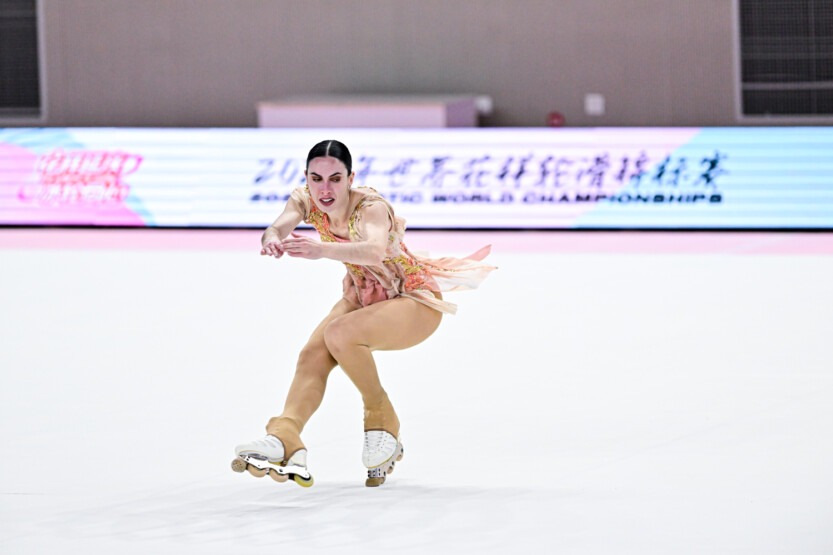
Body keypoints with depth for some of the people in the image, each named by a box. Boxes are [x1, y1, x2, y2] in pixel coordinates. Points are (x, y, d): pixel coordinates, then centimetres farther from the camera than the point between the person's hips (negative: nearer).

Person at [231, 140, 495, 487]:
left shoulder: (371, 207, -30)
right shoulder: (306, 200, -13)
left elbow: (376, 250, -52)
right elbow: (281, 225, -35)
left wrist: (322, 250, -70)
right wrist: (273, 238, -60)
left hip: (414, 301, -7)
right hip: (363, 296, 7)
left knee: (339, 333, -31)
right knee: (313, 354, -19)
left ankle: (381, 421, -14)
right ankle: (284, 437, -35)